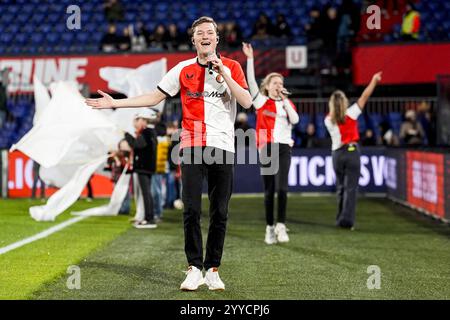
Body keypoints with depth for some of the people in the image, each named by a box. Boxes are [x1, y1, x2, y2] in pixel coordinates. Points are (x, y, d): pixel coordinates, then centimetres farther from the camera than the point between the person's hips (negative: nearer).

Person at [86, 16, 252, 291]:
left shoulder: (231, 67, 5)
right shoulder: (183, 69, 9)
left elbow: (246, 102, -7)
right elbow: (155, 97, 14)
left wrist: (223, 72, -14)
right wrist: (115, 103, 9)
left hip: (223, 146, 0)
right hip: (192, 145, 1)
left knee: (220, 214, 1)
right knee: (192, 210, -7)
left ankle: (212, 269, 10)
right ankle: (195, 269, 2)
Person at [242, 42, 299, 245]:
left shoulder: (287, 103, 13)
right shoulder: (261, 101, 6)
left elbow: (295, 120, -5)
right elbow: (251, 81, -6)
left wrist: (284, 100, -4)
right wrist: (250, 59, -12)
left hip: (284, 148, 1)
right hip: (266, 148, -1)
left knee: (281, 187, -13)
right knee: (269, 190, 1)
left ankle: (281, 225, -10)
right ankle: (269, 227, 9)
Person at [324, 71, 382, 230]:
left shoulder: (328, 120, -1)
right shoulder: (350, 113, -6)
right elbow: (364, 97, -2)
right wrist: (374, 81, 7)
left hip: (337, 153, 3)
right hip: (352, 151, -3)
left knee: (341, 187, 15)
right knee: (350, 188, -3)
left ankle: (340, 219, 20)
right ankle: (347, 220, -9)